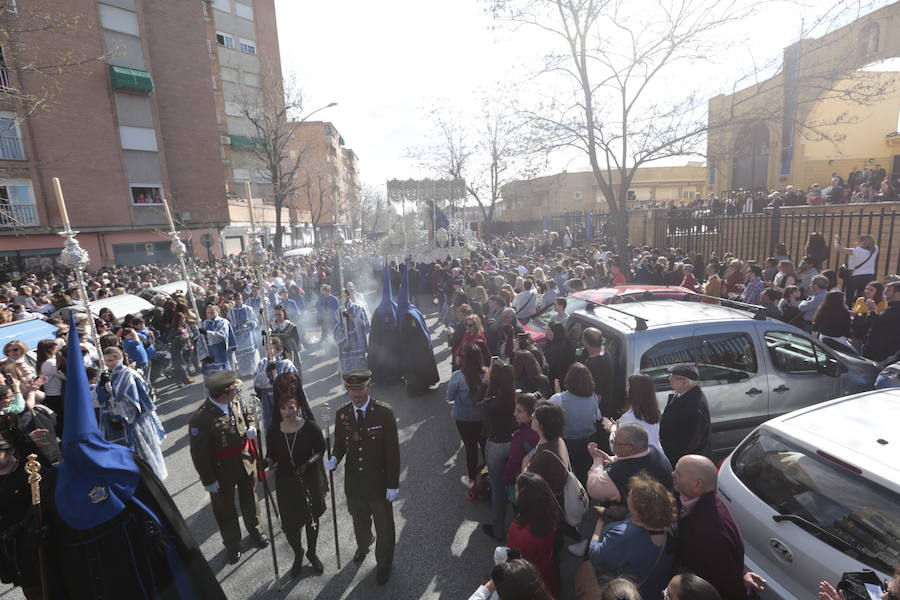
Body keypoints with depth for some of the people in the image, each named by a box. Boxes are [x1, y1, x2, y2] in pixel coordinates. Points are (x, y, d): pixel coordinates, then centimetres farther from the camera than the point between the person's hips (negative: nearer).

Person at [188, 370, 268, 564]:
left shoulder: (235, 401, -14)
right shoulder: (201, 419, -30)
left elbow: (247, 415, 8)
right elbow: (199, 454, -20)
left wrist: (252, 427, -14)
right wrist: (208, 480, -13)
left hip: (246, 462, 5)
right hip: (223, 472, -4)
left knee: (249, 500, 25)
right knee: (225, 510, 19)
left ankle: (255, 530, 52)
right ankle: (232, 544, 45)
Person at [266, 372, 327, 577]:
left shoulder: (310, 427, -17)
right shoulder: (273, 432, -10)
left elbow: (321, 449, -5)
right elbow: (272, 457, 0)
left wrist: (308, 462, -22)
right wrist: (267, 463, -21)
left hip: (310, 482, -1)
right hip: (286, 484, 1)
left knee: (312, 519, 18)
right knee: (290, 525, 10)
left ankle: (311, 553, 46)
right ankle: (298, 554, 43)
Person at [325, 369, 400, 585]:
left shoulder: (384, 412, -19)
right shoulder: (341, 414, -7)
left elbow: (392, 450, -14)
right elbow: (339, 443, 6)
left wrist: (393, 484, -12)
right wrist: (334, 458, -17)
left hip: (379, 481, -3)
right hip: (354, 481, 4)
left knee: (384, 526, 14)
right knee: (359, 520, 27)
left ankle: (383, 563, 42)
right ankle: (363, 546, 59)